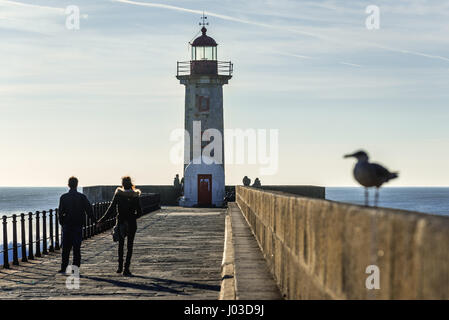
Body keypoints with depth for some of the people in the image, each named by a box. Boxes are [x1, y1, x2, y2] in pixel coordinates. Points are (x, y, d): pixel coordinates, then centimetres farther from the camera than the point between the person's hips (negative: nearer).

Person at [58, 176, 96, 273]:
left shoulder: (63, 197, -4)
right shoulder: (82, 197, -5)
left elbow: (61, 212, -2)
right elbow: (89, 210, -3)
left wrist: (62, 223, 11)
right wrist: (94, 221, 7)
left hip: (67, 225, 1)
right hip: (78, 225, -1)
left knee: (66, 248, 10)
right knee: (77, 248, 4)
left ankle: (64, 268, 11)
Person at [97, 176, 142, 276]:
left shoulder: (118, 194, -5)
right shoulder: (135, 196, -4)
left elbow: (111, 209, -6)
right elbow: (139, 212, -2)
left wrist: (102, 220, 1)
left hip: (120, 223, 1)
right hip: (132, 223, -1)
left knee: (120, 244, 18)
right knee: (129, 246, 4)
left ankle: (120, 267, 20)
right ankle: (126, 269, -2)